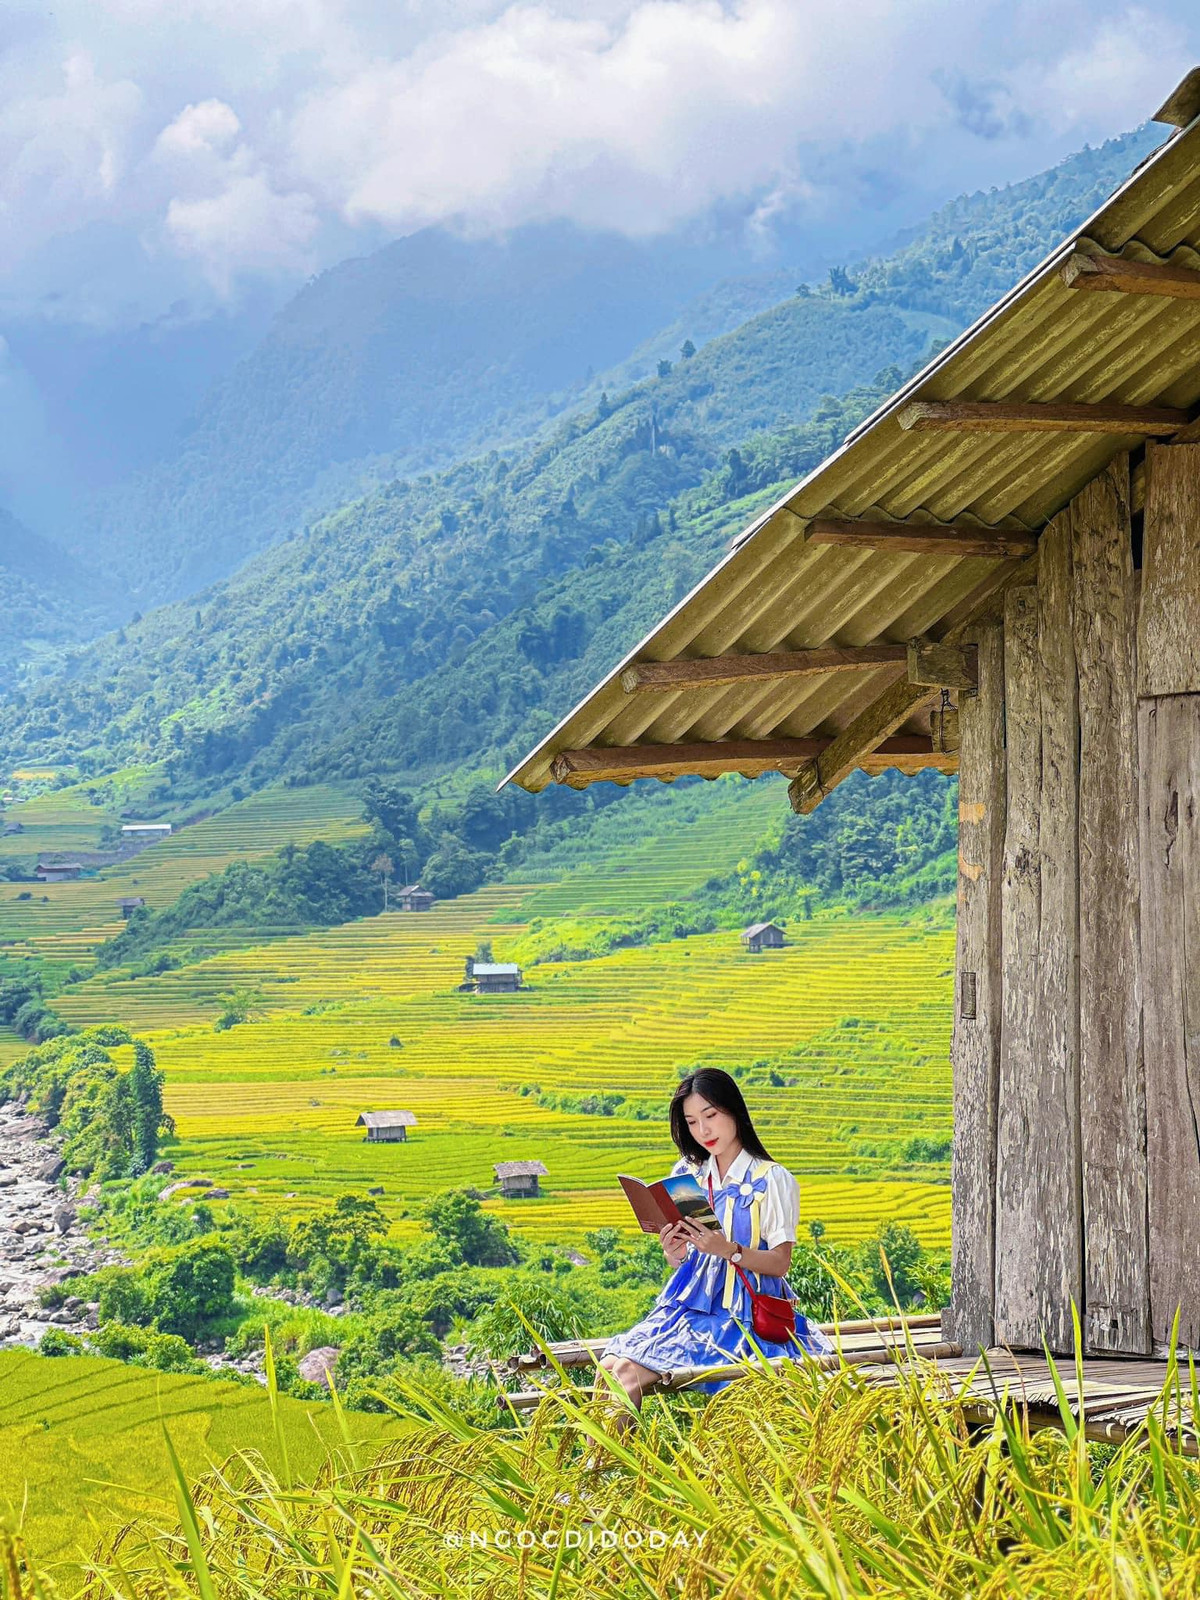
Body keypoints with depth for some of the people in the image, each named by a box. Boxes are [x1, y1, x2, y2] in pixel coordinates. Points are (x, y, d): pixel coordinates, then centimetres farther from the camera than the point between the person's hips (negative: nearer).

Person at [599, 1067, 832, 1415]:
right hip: (689, 1302, 6)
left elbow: (780, 1263, -8)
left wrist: (728, 1250, -25)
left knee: (629, 1373, -24)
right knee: (610, 1368, -18)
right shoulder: (687, 1174, 12)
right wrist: (674, 1252, -10)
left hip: (741, 1309, -6)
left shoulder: (772, 1180, -4)